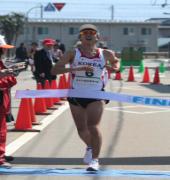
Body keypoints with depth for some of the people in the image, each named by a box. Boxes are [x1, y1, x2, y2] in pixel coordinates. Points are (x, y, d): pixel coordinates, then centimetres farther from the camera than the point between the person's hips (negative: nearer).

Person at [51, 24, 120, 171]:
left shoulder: (105, 54, 0)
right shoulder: (73, 54, -7)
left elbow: (115, 61, 24)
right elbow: (54, 70, -17)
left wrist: (115, 67, 0)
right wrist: (76, 68, -28)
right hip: (76, 95, 1)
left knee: (93, 127, -16)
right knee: (81, 129, 13)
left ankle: (95, 159, -5)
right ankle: (90, 147, 46)